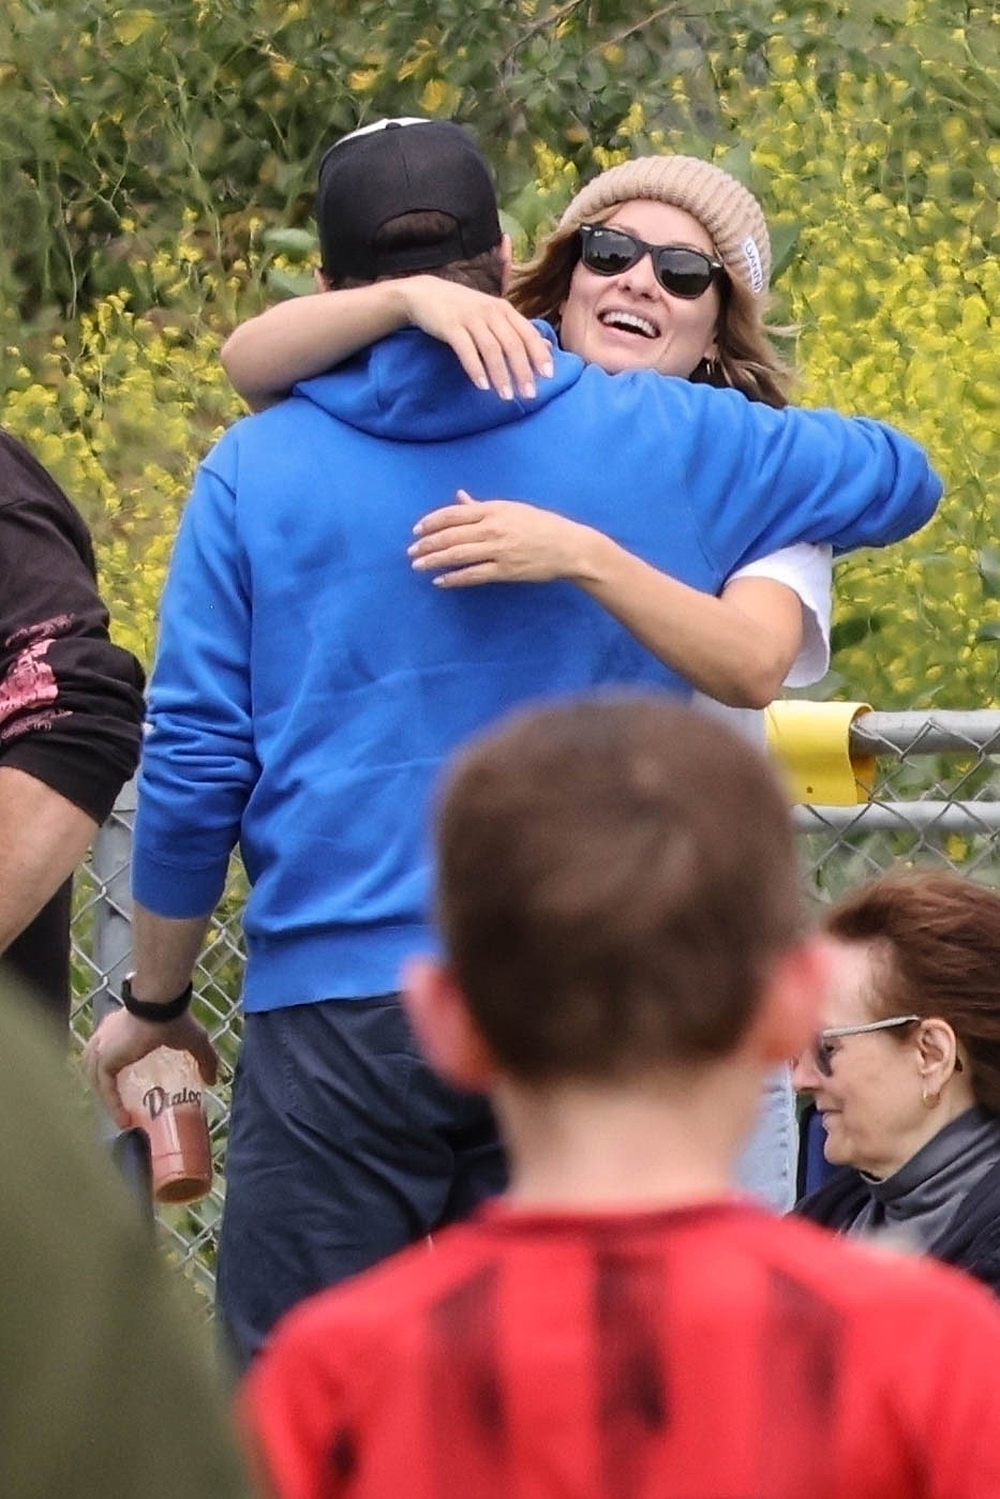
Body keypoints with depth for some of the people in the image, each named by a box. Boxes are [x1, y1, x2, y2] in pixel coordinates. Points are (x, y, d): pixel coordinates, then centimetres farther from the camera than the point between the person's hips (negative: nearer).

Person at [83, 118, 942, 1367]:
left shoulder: (257, 472, 0)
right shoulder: (663, 444, 4)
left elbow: (193, 767, 0)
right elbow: (897, 478, 21)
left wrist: (153, 1002, 13)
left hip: (339, 1012, -2)